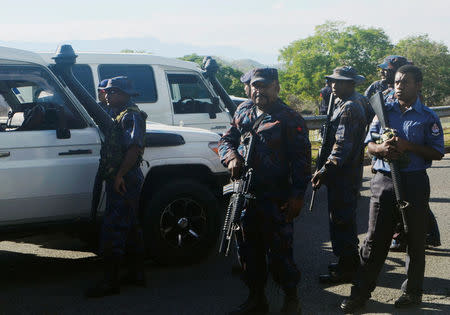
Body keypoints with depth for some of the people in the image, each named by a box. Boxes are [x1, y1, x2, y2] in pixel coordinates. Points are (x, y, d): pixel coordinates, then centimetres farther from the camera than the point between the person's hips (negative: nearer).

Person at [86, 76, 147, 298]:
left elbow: (134, 148, -23)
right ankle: (136, 274, 24)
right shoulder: (118, 115, 20)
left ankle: (110, 282, -10)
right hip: (120, 181, 11)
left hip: (123, 181, -11)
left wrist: (120, 175, -26)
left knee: (112, 229, -11)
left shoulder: (131, 116, -12)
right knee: (131, 228, 15)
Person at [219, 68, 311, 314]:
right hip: (244, 195, 6)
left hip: (276, 199, -6)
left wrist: (297, 195, -13)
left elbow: (302, 159, -8)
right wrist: (231, 157, -4)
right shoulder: (243, 112, 11)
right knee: (248, 249, 14)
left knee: (279, 252, -1)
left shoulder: (289, 119, -6)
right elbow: (226, 140, 19)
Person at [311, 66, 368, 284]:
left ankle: (345, 269, 2)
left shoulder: (349, 108, -19)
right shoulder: (359, 101, 14)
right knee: (346, 217, 19)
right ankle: (352, 260, 31)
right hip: (349, 170, 11)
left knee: (340, 219, -5)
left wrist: (326, 170, -25)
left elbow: (342, 145, -25)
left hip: (344, 173, -11)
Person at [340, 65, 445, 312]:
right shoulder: (384, 111, 9)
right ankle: (361, 292, 8)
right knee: (375, 238, 3)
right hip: (384, 180, 2)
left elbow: (438, 153, -2)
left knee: (415, 238, 8)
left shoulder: (428, 117, 1)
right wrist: (382, 148, -14)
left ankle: (412, 291, 21)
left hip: (414, 182, -1)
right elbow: (369, 145, 9)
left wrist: (408, 146, -16)